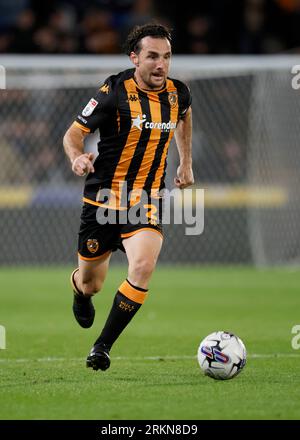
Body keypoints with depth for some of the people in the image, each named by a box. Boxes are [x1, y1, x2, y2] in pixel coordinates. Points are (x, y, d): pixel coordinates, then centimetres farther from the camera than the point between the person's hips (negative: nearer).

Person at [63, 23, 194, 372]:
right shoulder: (115, 92, -15)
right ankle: (78, 290, 51)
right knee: (90, 284, 9)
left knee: (143, 267, -25)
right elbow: (73, 134, -11)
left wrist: (185, 163, 23)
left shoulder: (178, 93, -1)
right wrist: (77, 157, -33)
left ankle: (102, 347, -12)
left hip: (146, 200, 2)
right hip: (103, 199, -2)